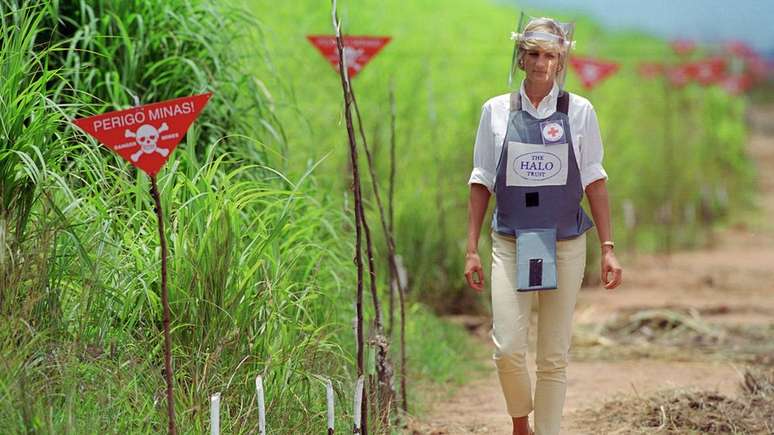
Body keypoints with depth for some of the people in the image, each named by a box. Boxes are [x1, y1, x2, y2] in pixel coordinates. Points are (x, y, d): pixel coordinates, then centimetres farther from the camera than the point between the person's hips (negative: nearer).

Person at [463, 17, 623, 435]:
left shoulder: (579, 111, 1)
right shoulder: (496, 111, 3)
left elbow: (594, 182, 3)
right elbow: (482, 183, 6)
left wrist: (607, 248, -1)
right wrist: (471, 249, 3)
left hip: (565, 245, 0)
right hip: (510, 244, 0)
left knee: (553, 356, 2)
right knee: (508, 348, -11)